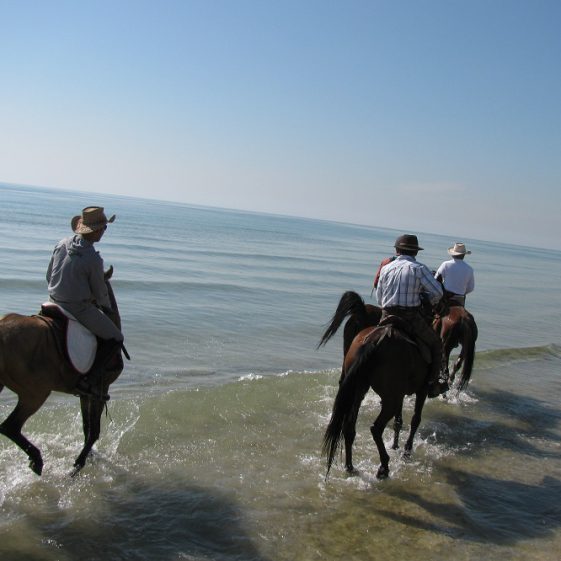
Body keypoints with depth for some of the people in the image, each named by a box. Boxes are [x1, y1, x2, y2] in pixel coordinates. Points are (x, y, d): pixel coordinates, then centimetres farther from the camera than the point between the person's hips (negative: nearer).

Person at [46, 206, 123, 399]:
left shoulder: (61, 244, 0)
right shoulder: (93, 259, -19)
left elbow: (49, 276, 10)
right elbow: (100, 292, -8)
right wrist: (107, 307, 13)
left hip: (55, 302, 8)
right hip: (80, 307, -8)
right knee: (115, 339, 3)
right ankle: (90, 380, -6)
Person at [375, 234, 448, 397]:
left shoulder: (386, 268, 9)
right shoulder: (419, 268, -3)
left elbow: (379, 298, 12)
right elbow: (437, 292, -9)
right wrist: (430, 303, 12)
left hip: (387, 317, 4)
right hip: (411, 318, -4)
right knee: (435, 344, 18)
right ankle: (432, 384, 18)